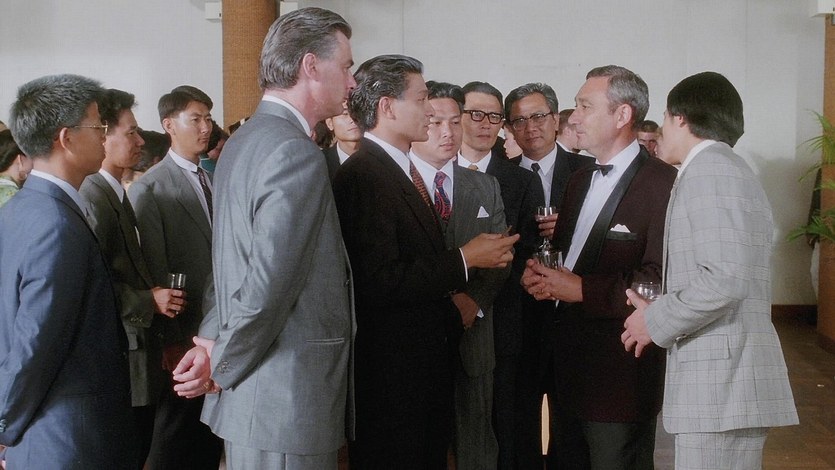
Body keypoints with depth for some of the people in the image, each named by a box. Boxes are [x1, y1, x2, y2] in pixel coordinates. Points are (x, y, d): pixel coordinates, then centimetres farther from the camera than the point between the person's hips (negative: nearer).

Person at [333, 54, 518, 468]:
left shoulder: (403, 171, 13)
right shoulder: (362, 177, -19)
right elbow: (381, 280, -27)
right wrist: (464, 259, -19)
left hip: (427, 364, 9)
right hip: (390, 373, -9)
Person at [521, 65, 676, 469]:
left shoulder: (662, 184, -15)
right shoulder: (579, 180, 14)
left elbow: (658, 283, -22)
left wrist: (582, 289, -20)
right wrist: (538, 273, -2)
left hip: (620, 375, -8)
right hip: (566, 367, 8)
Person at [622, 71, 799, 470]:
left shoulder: (709, 168, -10)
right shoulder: (726, 168, 21)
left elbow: (725, 278, -22)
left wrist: (656, 321, -10)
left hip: (720, 380, -10)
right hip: (720, 378, 10)